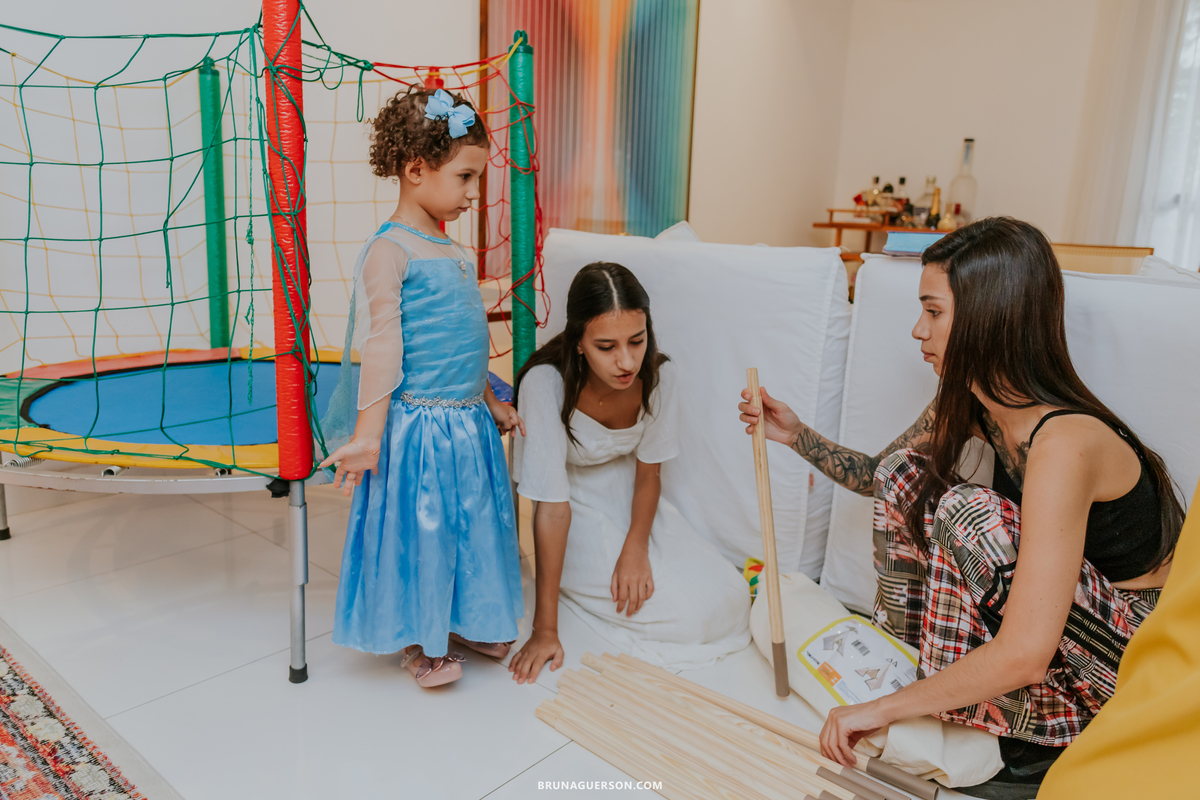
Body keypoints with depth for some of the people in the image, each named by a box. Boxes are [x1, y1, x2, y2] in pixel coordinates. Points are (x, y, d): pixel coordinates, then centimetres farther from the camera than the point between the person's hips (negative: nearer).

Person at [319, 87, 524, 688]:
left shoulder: (453, 252, 11)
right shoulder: (389, 251, -13)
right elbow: (381, 343, -19)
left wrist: (490, 403, 23)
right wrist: (368, 431, -21)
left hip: (467, 421, 8)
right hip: (417, 425, -8)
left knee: (468, 522, 18)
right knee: (417, 527, 6)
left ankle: (463, 620, 38)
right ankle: (418, 640, 26)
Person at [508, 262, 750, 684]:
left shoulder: (658, 374, -17)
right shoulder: (545, 383, -30)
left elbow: (648, 474, -4)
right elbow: (553, 506, -27)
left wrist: (636, 547, -22)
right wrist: (545, 630, -25)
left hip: (629, 499, 4)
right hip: (577, 510, -4)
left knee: (723, 599, -10)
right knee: (686, 612, -17)